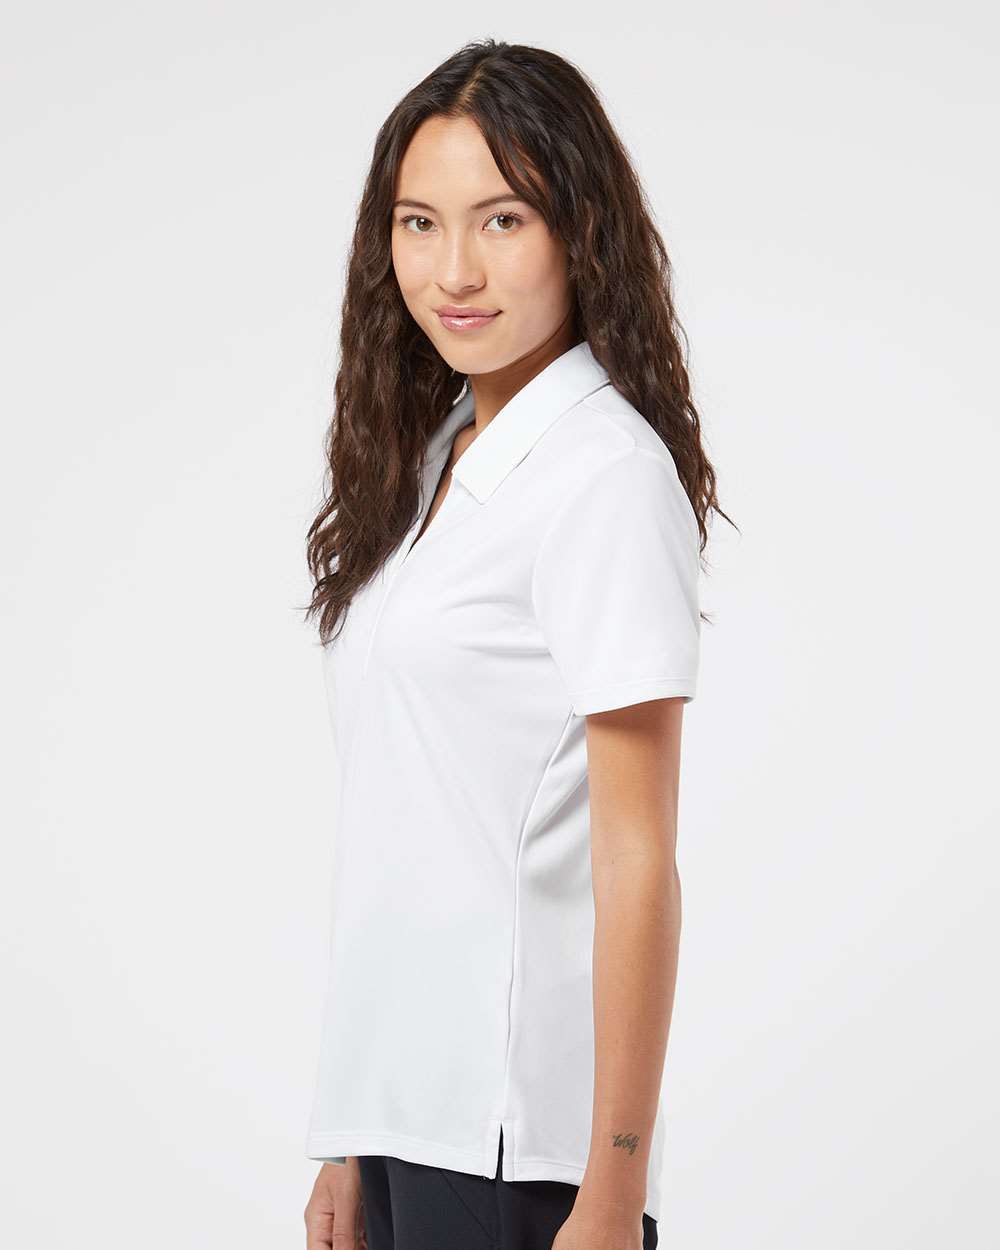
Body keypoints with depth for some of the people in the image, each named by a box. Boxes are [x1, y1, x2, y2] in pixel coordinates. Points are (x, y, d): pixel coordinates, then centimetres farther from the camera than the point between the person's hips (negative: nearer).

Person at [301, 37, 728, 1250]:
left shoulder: (606, 473, -12)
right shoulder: (425, 464, 12)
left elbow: (637, 862, -14)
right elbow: (398, 835, 12)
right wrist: (352, 1149, 11)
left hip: (515, 1145, -7)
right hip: (409, 1107, 7)